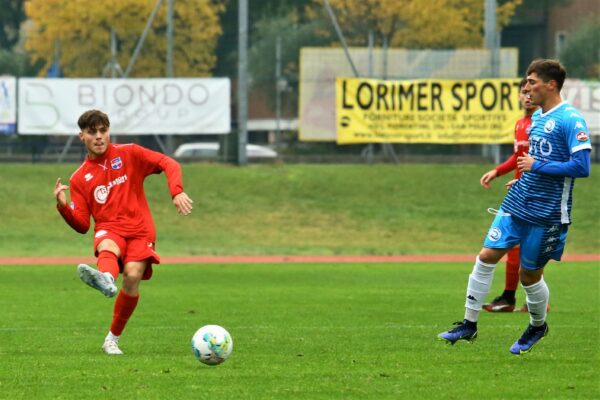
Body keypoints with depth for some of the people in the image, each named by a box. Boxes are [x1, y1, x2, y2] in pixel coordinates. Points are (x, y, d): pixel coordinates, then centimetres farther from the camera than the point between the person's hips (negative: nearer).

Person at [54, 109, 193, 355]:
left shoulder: (128, 154, 8)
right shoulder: (79, 179, 13)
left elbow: (168, 164, 3)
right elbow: (82, 225, 9)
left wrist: (177, 192, -15)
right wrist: (63, 206, -10)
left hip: (140, 231, 0)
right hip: (109, 230, 0)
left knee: (132, 276, -24)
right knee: (107, 247, -37)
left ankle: (112, 339, -7)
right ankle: (106, 279, -77)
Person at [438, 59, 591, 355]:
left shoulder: (571, 120, -15)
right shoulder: (537, 118, 12)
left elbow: (582, 167, -23)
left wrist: (536, 166, -18)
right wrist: (524, 177, 12)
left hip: (546, 214, -7)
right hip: (517, 205, 7)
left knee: (529, 275, 3)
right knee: (486, 256, -1)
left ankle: (538, 326, 30)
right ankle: (469, 324, 7)